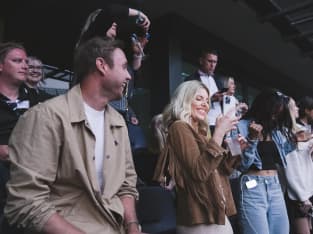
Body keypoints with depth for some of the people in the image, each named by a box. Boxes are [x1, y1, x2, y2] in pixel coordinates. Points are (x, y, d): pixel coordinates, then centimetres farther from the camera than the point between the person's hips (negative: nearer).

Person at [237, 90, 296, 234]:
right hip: (253, 188, -6)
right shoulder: (242, 127, -8)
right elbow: (242, 165, -13)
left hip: (275, 187, 7)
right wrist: (252, 139, -21)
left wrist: (295, 139, 13)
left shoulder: (276, 129, 11)